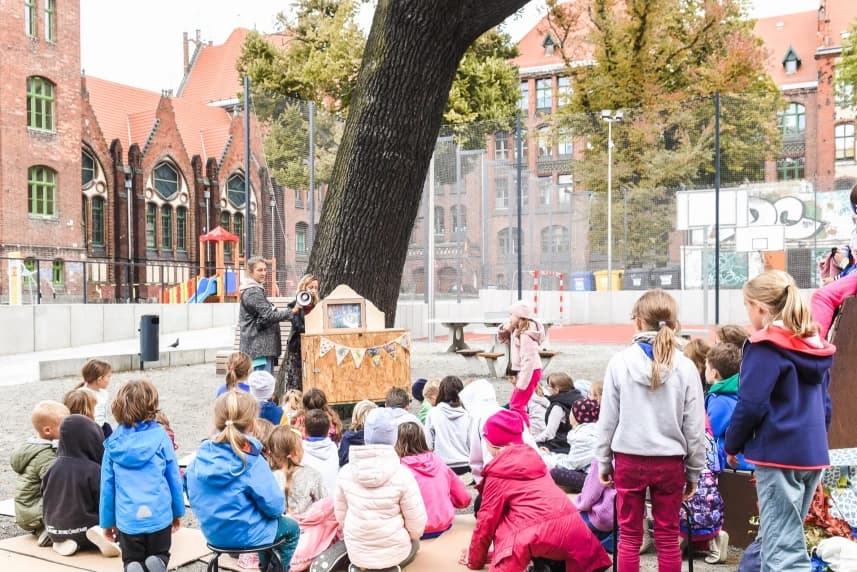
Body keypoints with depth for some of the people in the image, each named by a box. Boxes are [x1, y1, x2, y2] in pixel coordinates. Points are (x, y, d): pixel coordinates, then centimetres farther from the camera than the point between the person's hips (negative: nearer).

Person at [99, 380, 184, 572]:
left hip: (127, 518, 1)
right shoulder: (160, 437, -5)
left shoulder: (113, 442, -1)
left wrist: (107, 521, 14)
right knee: (159, 556, 19)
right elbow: (174, 478, 0)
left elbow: (107, 485, 3)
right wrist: (178, 511, 13)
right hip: (159, 515, -1)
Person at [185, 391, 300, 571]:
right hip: (244, 534, -6)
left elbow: (191, 494, 6)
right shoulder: (252, 462, -25)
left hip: (212, 532, 7)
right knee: (292, 528, 22)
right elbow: (275, 506, -21)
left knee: (267, 522, 34)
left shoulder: (201, 455, -8)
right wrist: (280, 507, 2)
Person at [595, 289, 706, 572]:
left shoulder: (620, 362, -9)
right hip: (670, 462, 1)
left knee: (629, 537, 11)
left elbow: (608, 418, -3)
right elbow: (694, 426, -1)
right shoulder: (685, 367, -6)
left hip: (629, 460, -1)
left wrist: (604, 462, 9)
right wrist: (694, 471, 10)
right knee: (668, 538, 12)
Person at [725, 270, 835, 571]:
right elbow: (825, 404, 18)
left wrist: (732, 445, -3)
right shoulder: (815, 345, 12)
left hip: (780, 454, -9)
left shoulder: (767, 347, -13)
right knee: (784, 538, 20)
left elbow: (751, 404, -16)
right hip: (813, 454, 9)